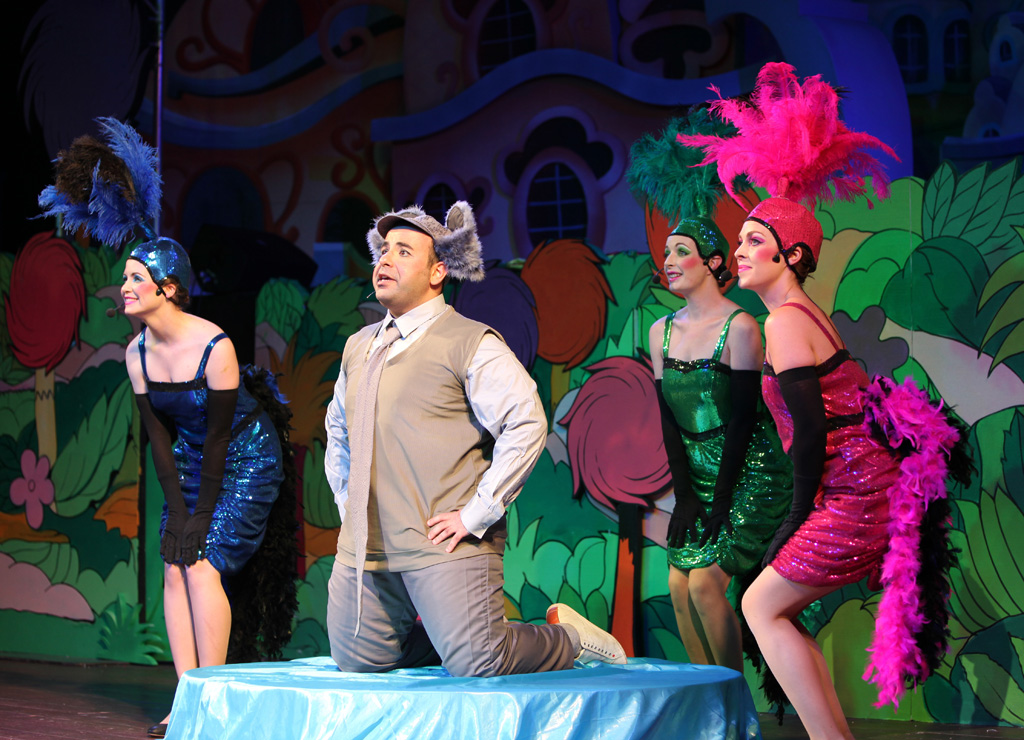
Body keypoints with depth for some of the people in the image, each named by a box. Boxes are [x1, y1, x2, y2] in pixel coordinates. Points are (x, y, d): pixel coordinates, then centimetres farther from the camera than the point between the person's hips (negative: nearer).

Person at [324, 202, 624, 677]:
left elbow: (527, 424, -15)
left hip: (445, 546, -7)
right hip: (365, 546, 7)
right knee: (356, 660, 7)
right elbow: (337, 429, 32)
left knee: (476, 664, -14)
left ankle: (568, 639, 13)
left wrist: (476, 514, -17)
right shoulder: (359, 347, 17)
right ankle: (433, 633, 30)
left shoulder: (471, 343, -5)